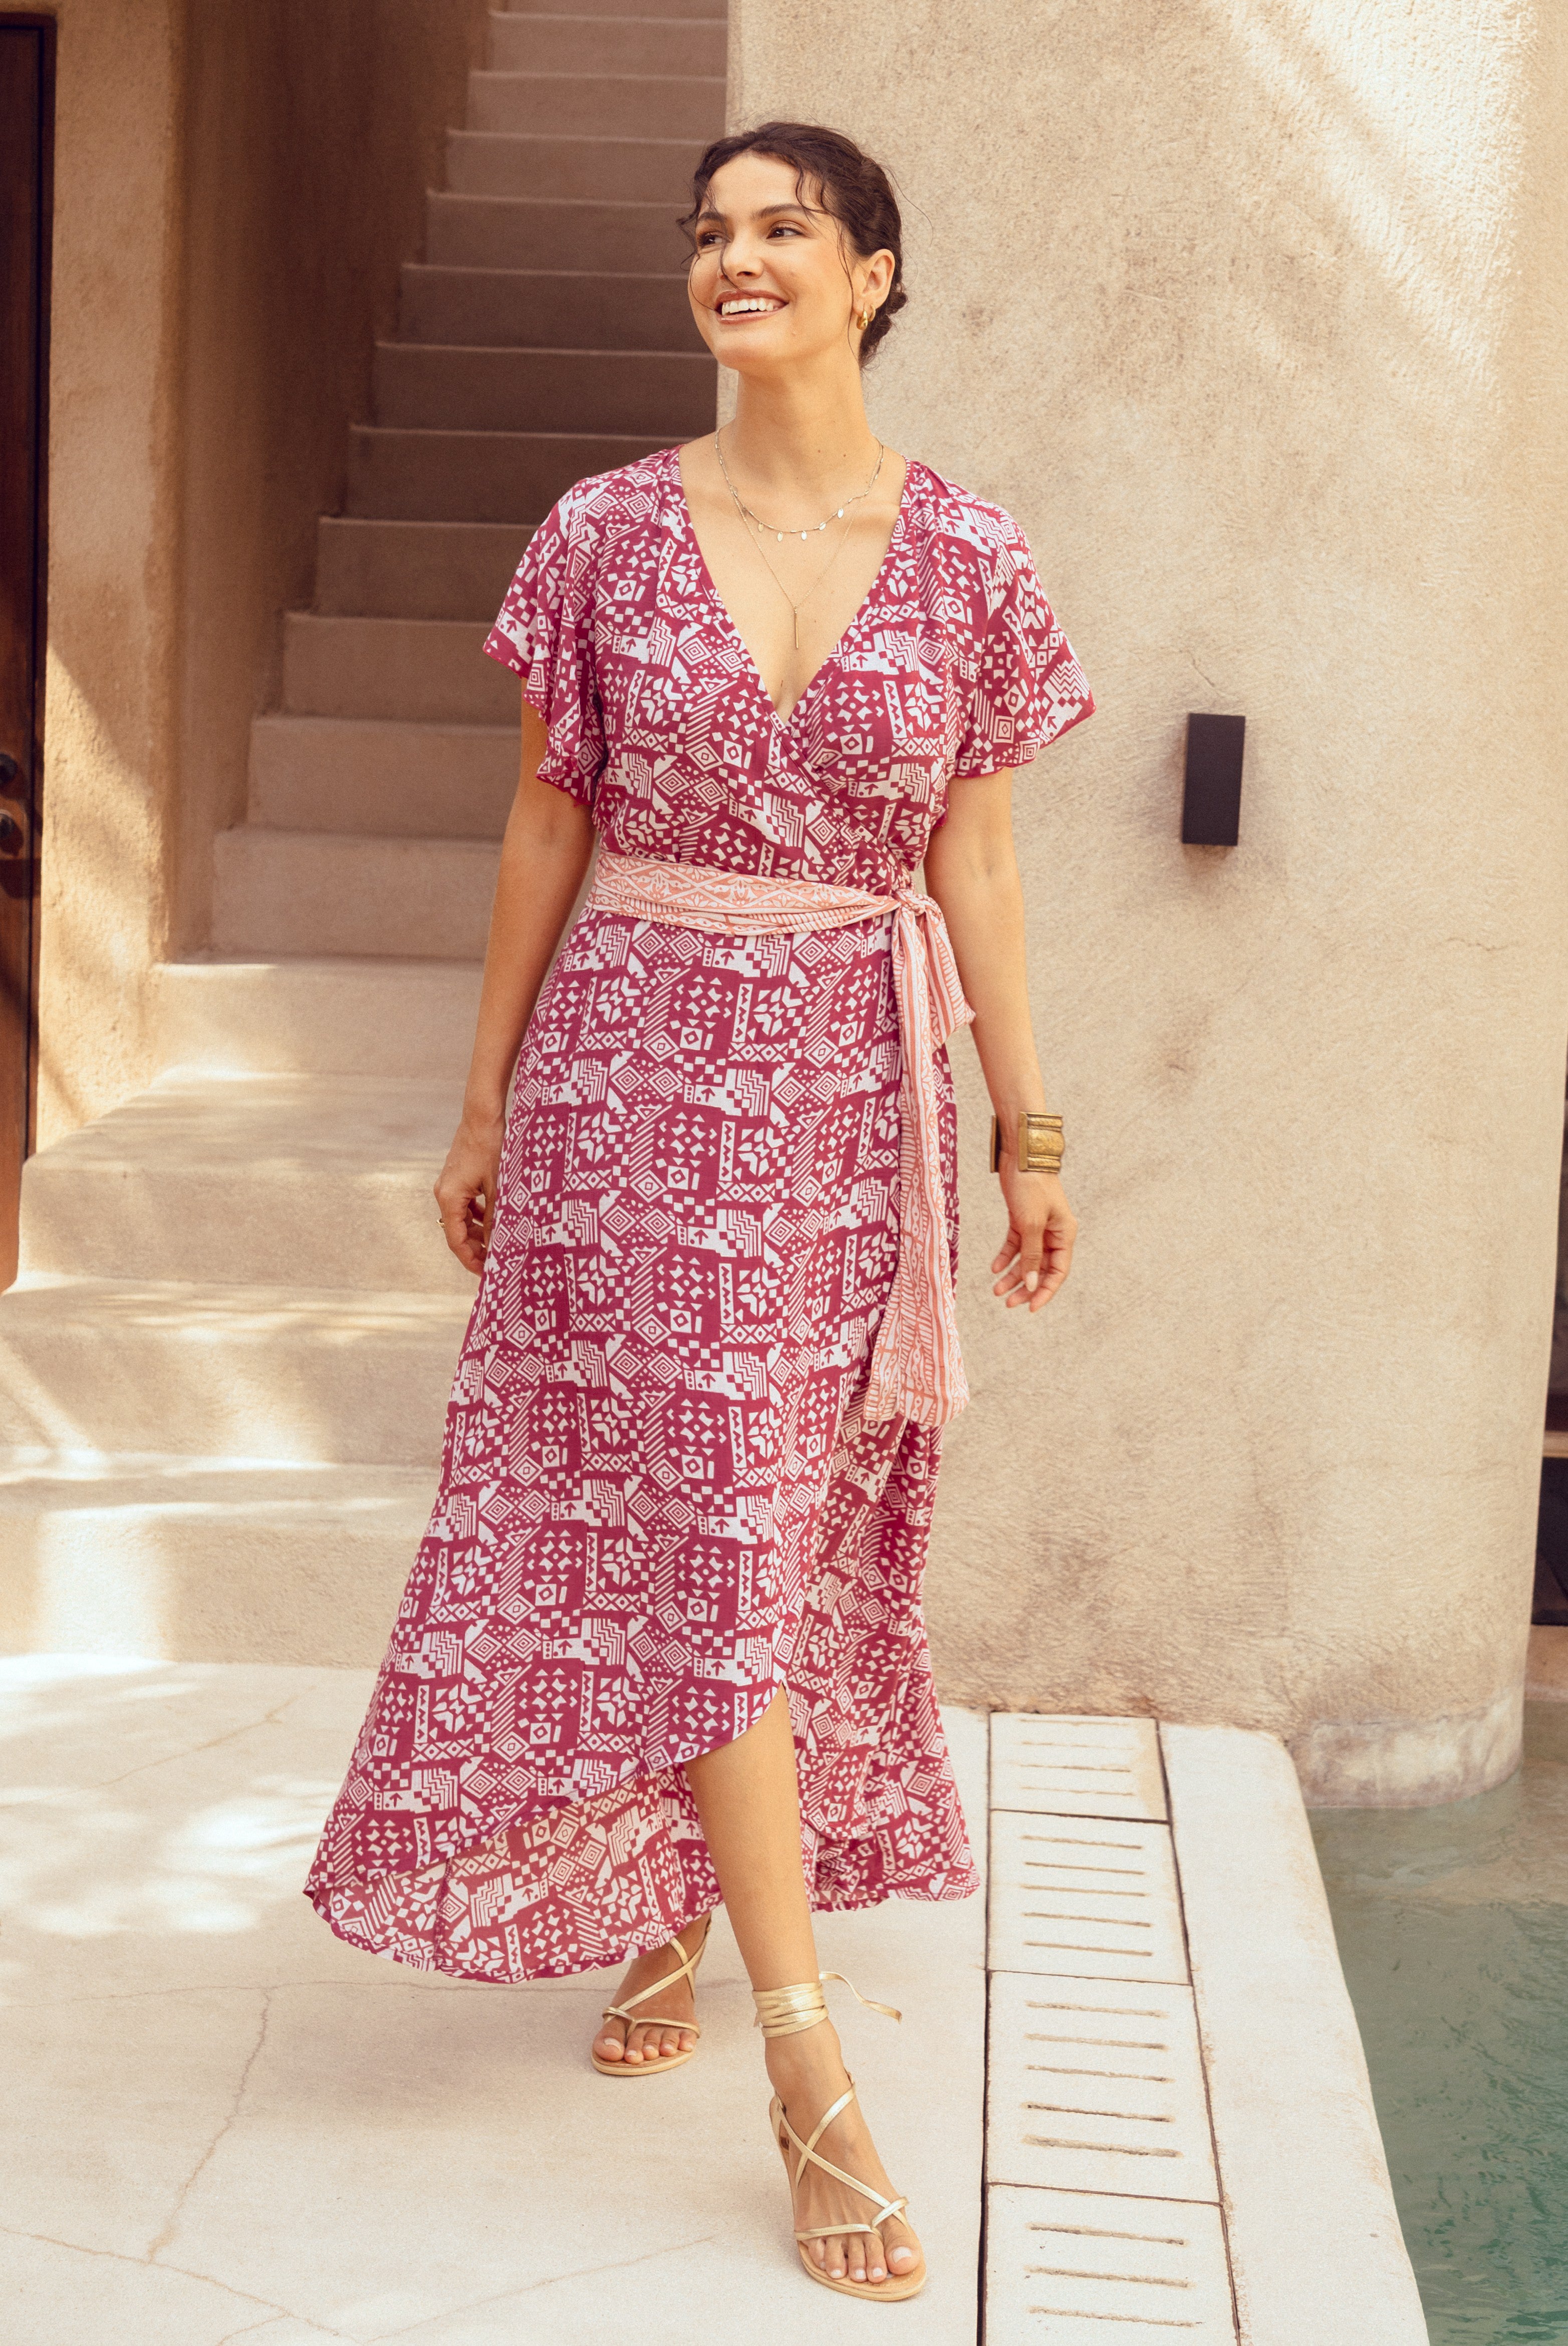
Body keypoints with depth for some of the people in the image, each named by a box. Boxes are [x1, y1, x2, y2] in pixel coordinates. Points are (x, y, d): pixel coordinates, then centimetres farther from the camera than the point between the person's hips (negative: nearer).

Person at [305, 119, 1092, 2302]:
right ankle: (809, 2069, -1)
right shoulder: (608, 536, 0)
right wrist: (485, 1099, 7)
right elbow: (547, 829, 5)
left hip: (851, 1079, 1)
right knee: (699, 1523, -5)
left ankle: (689, 1894, 35)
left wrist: (1029, 1129, 3)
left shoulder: (969, 560, 0)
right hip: (634, 1059, -1)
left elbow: (973, 862, 4)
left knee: (793, 1527, 9)